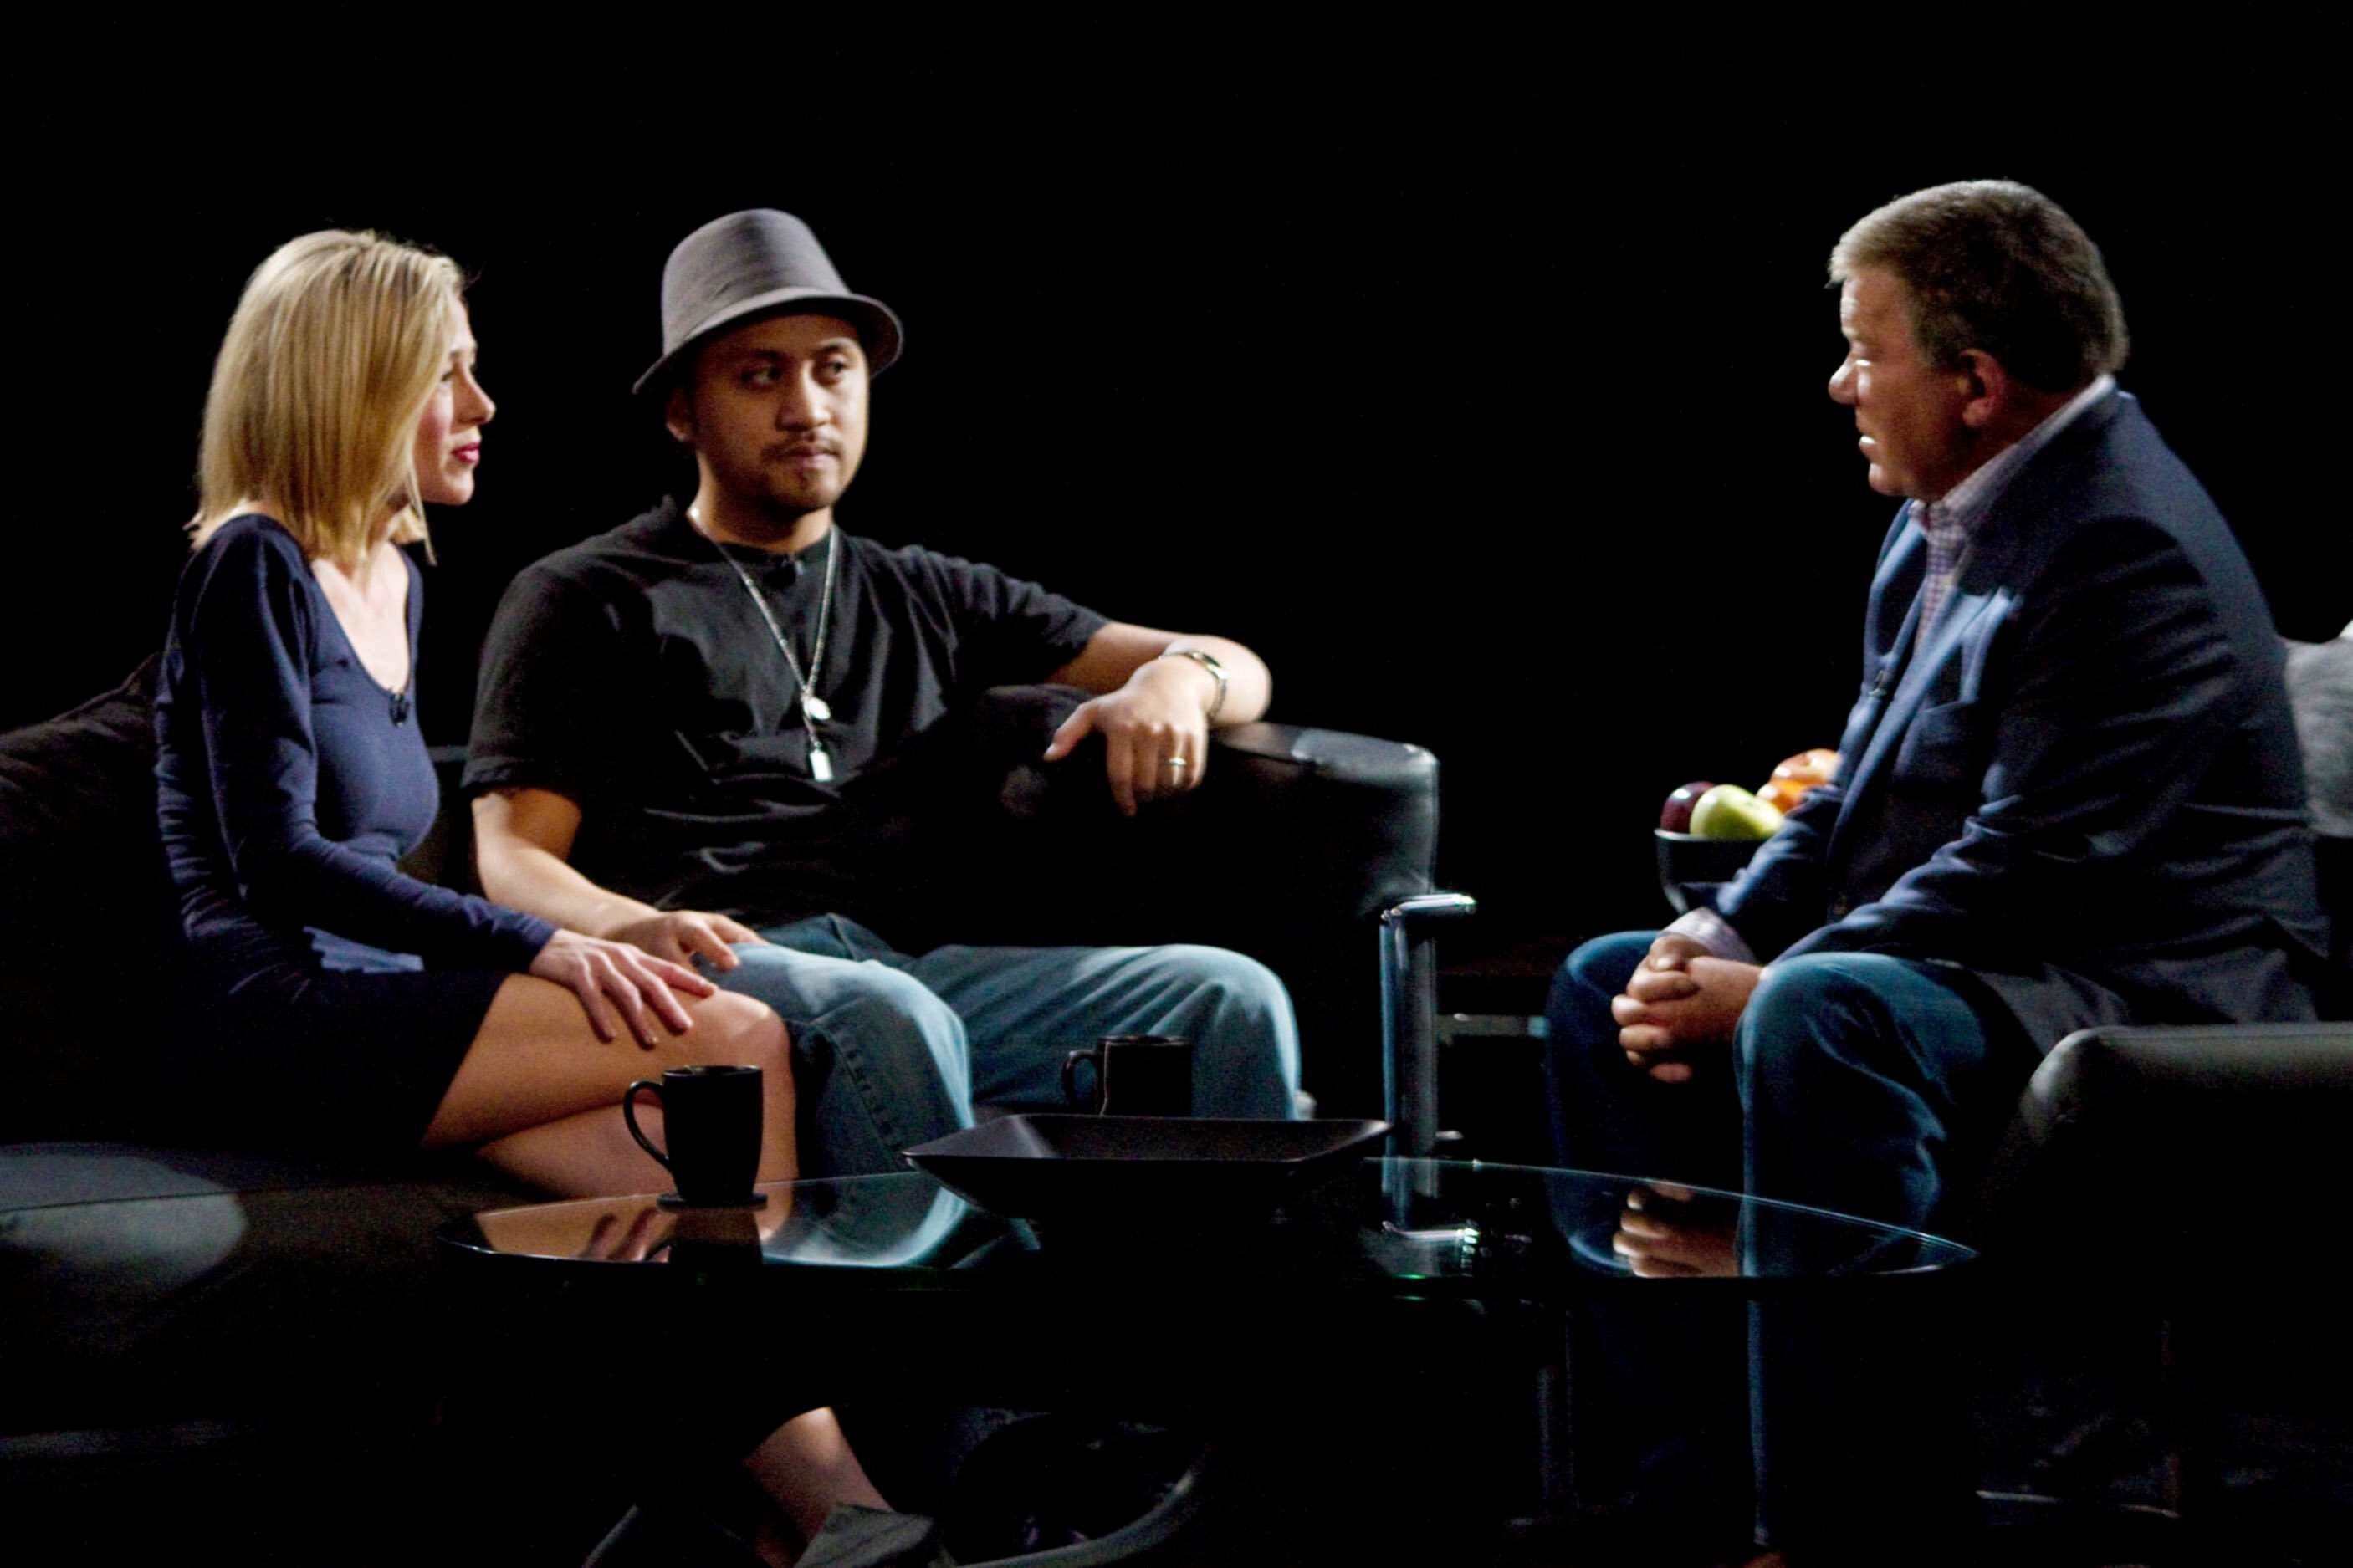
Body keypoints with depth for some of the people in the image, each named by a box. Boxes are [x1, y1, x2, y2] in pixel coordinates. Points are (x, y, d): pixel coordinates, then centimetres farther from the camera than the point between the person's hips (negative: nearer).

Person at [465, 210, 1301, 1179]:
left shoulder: (928, 601, 31)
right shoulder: (584, 601, 20)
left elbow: (1237, 673, 30)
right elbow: (511, 861, 8)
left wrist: (1180, 678, 3)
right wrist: (632, 929, -17)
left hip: (915, 965, 4)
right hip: (709, 981, -4)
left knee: (1232, 1000, -22)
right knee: (884, 1015, -39)